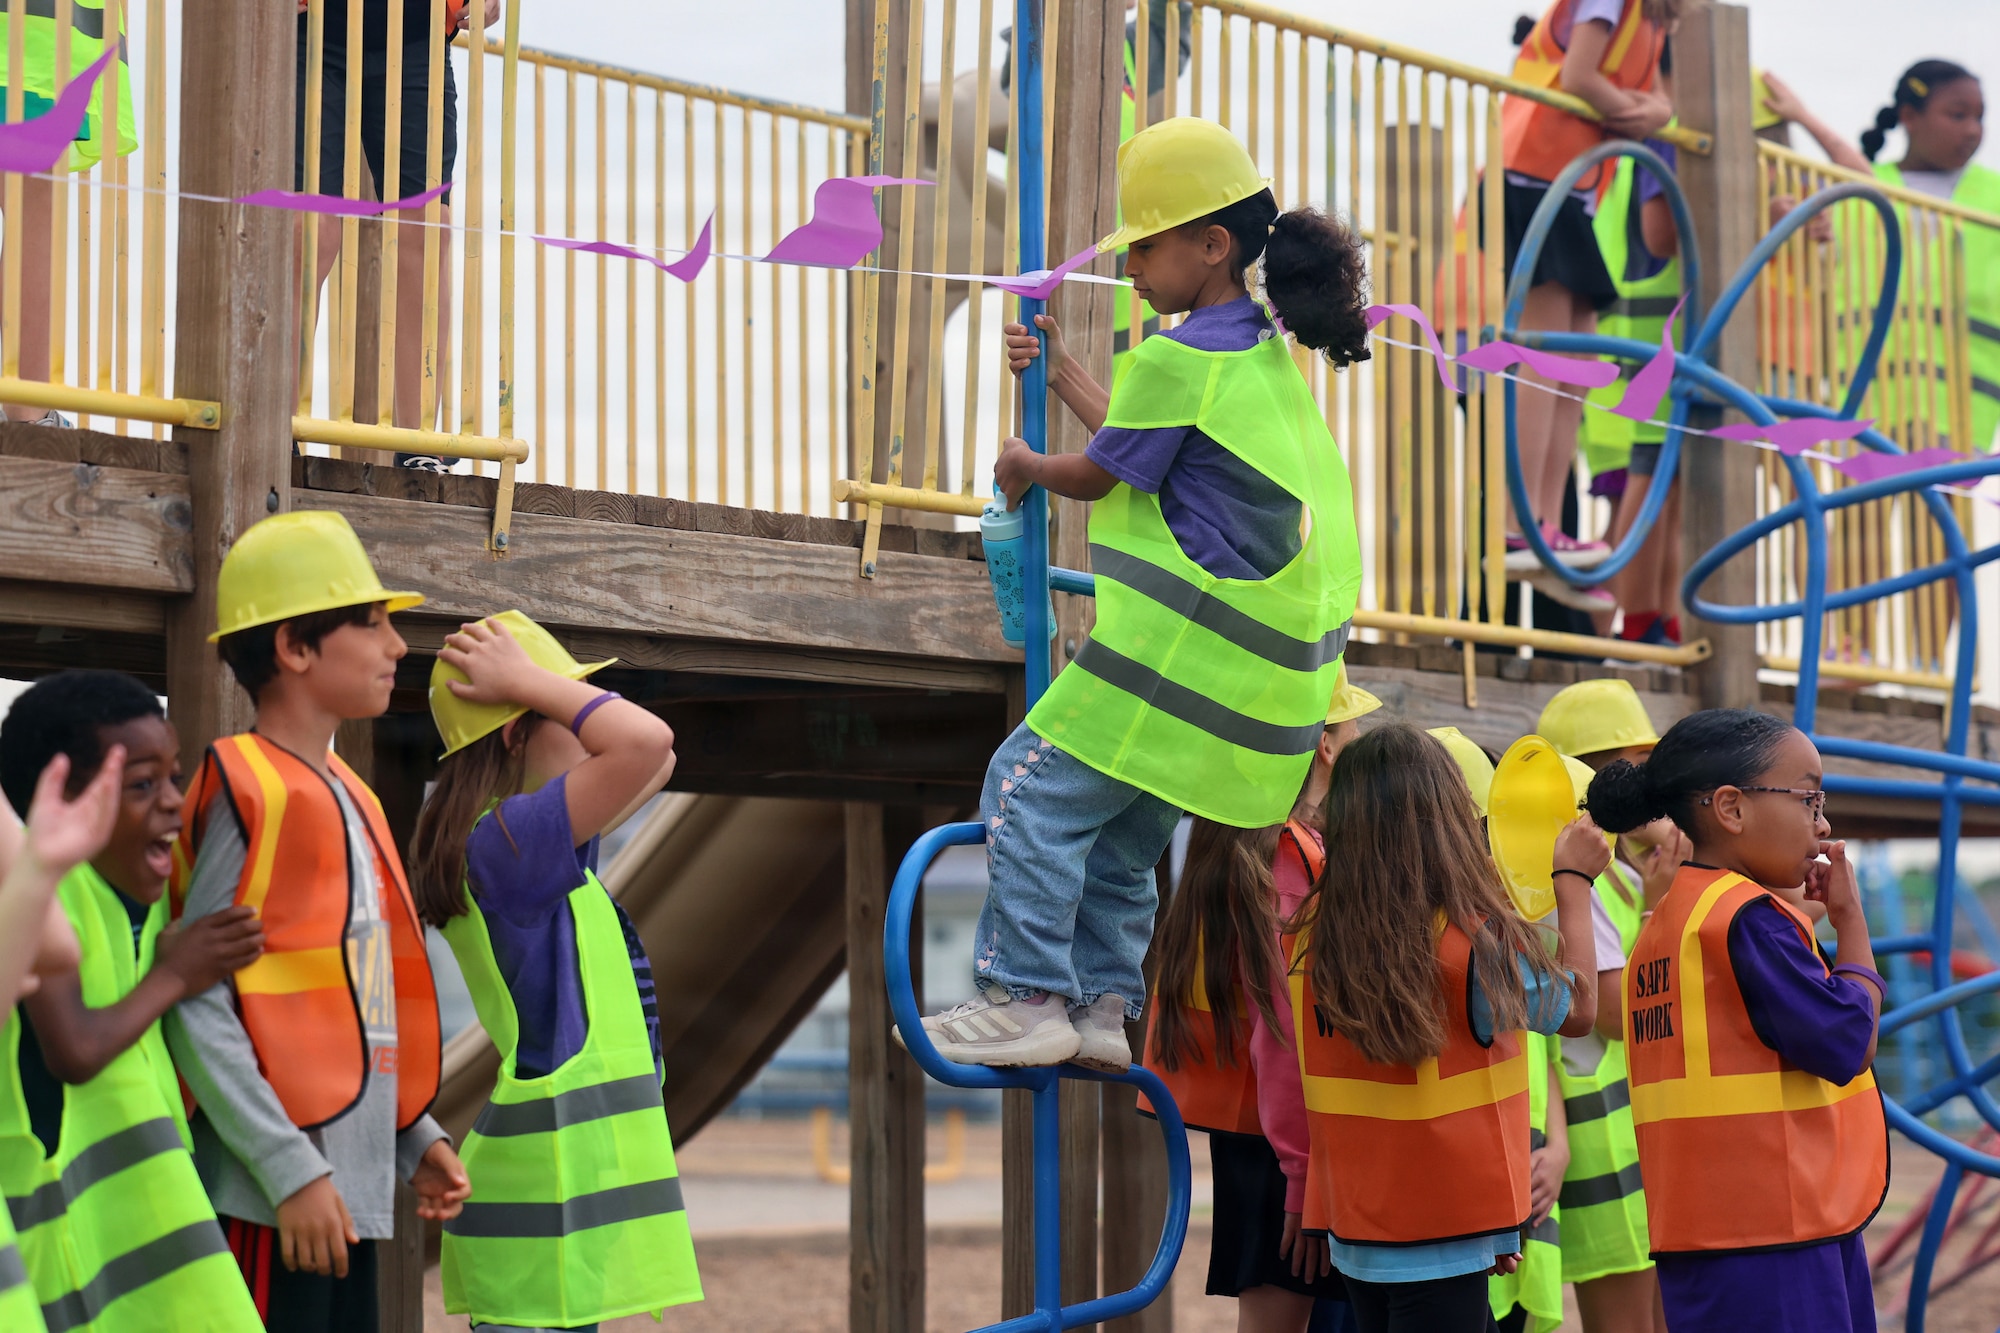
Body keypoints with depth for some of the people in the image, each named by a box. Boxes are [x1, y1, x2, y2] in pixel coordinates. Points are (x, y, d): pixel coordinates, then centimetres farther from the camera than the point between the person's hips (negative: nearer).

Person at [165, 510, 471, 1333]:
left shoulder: (346, 800, 16)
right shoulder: (253, 794, -11)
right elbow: (197, 1006, -17)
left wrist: (413, 1138, 16)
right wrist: (292, 1172, -21)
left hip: (350, 1192, 9)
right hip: (273, 1202, -9)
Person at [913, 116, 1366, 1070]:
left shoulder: (1182, 355, -13)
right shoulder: (1266, 352, 16)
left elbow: (1098, 475, -4)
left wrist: (1027, 467, 17)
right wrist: (1062, 374, 35)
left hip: (1190, 645, -10)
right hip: (1270, 654, 10)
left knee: (1032, 785, -6)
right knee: (1124, 827, 18)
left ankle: (1027, 999, -7)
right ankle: (1106, 1006, 19)